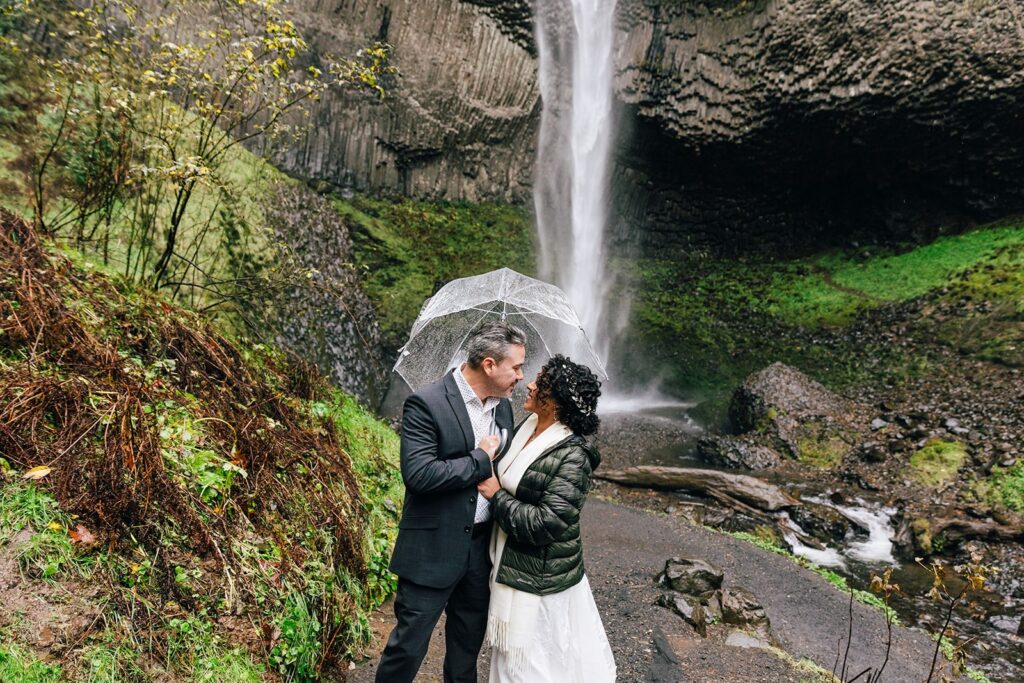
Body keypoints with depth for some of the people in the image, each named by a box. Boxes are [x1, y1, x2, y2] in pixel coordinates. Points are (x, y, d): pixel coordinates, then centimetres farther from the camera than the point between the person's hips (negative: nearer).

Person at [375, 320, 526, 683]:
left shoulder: (503, 406, 4)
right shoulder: (426, 404, -18)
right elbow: (418, 474, -27)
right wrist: (480, 459, -20)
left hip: (482, 545, 7)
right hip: (433, 548, -6)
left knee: (469, 640, 23)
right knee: (410, 643, 8)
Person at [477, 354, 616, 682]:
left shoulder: (572, 456, -25)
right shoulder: (526, 428, 0)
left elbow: (545, 524, -27)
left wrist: (496, 496, -20)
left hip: (539, 581, -8)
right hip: (513, 567, 8)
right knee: (512, 655, 25)